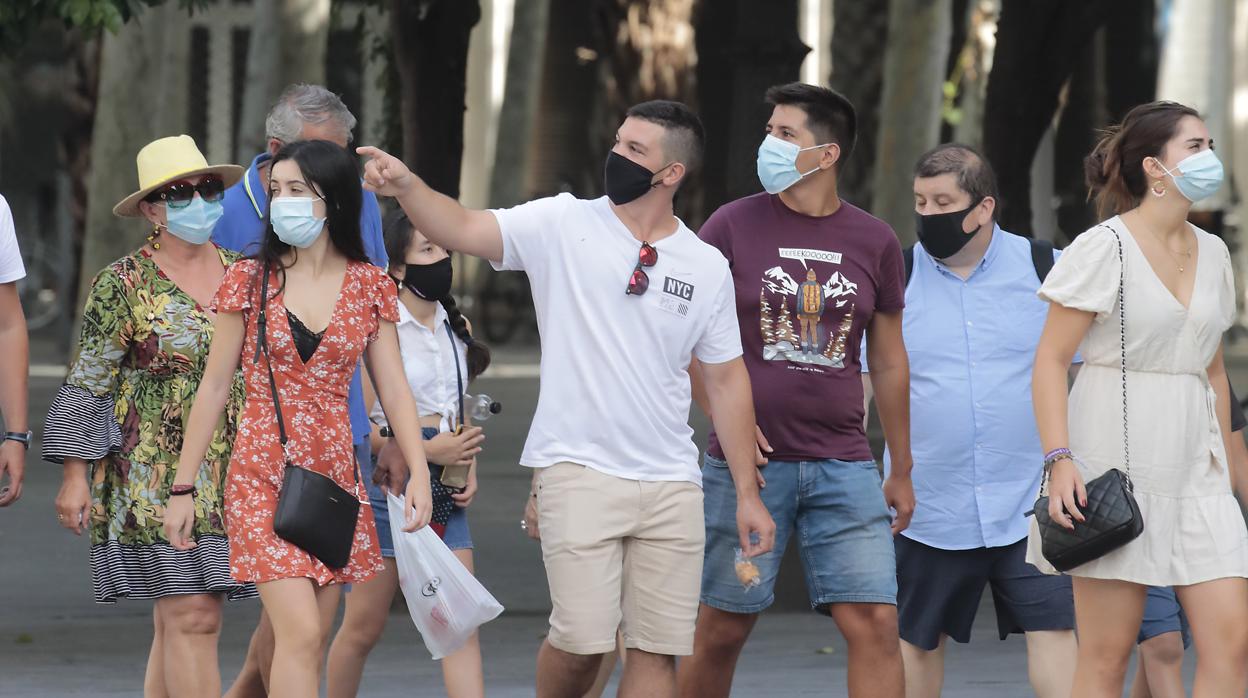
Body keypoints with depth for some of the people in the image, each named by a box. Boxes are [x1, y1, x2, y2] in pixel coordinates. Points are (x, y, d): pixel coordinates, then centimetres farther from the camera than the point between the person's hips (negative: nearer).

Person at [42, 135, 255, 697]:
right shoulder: (122, 284, -3)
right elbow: (87, 384, -3)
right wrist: (74, 476, -8)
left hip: (229, 477, 5)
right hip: (155, 476, -5)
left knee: (175, 626, 6)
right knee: (193, 618, -13)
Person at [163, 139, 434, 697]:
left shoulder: (369, 286, 5)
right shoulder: (249, 281, 0)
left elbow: (393, 388, 3)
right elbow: (214, 387, 2)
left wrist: (419, 472, -11)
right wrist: (182, 487, 0)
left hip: (335, 473, 3)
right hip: (262, 475, -3)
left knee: (305, 642, 6)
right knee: (300, 633, -16)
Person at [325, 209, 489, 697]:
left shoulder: (455, 327, 12)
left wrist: (470, 468, 6)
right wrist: (429, 450, -17)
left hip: (444, 490, 6)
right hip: (389, 479, -6)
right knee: (363, 626, 3)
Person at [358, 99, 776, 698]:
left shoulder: (707, 267, 6)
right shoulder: (563, 224, 0)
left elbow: (726, 380, 12)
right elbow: (464, 230, -8)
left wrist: (748, 495, 10)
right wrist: (405, 186, -28)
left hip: (671, 485, 3)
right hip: (579, 469, -3)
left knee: (657, 648, 0)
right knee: (583, 639, -11)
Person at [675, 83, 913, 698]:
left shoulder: (874, 242, 7)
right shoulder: (733, 226, 1)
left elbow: (889, 358, 15)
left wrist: (901, 472, 16)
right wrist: (722, 415, -10)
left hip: (843, 467, 2)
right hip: (747, 462, -2)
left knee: (876, 624, -7)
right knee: (721, 630, 3)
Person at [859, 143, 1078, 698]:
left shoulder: (1045, 270, 1)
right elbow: (856, 378, 3)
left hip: (1031, 502, -1)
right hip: (929, 504, 1)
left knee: (1053, 629, -10)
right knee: (915, 640, 11)